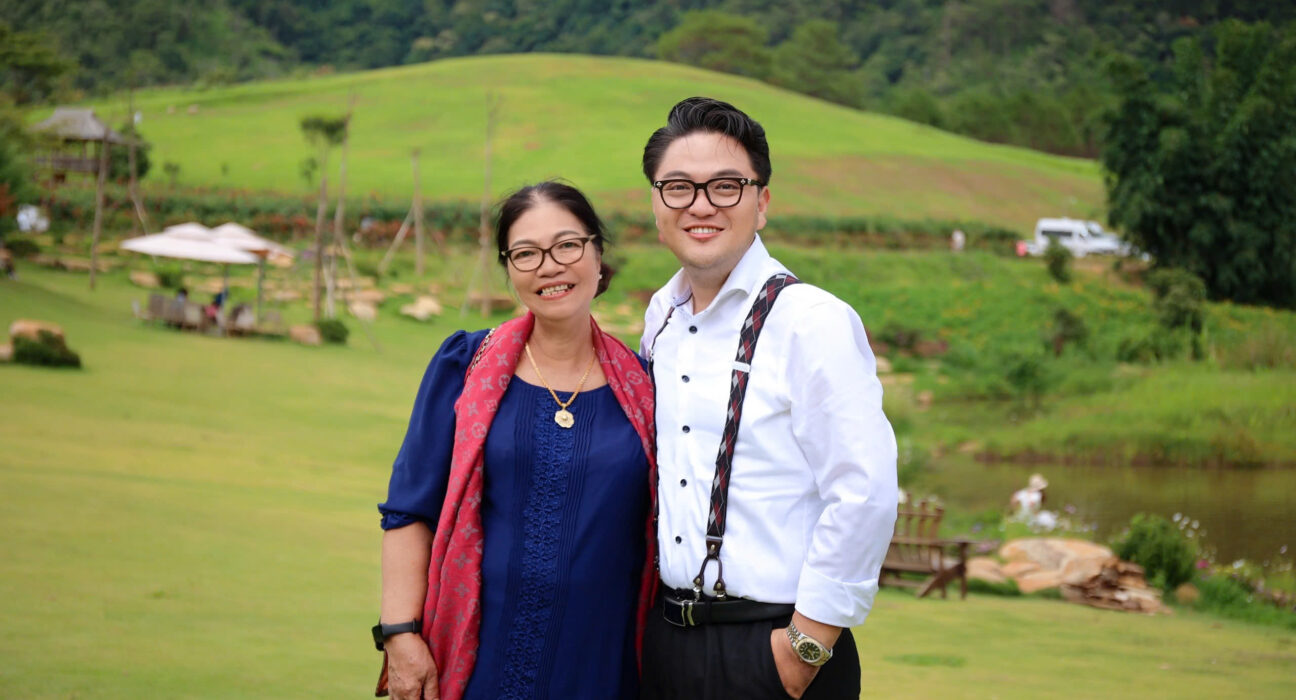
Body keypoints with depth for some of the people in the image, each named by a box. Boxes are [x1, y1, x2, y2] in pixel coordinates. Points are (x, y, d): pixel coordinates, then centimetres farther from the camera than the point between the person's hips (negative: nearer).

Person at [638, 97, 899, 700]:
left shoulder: (813, 322, -12)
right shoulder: (660, 317, 9)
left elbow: (864, 496, -18)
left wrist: (808, 645, -15)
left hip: (772, 650, -6)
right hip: (664, 639, 6)